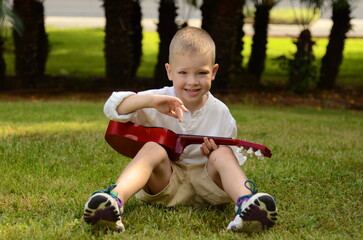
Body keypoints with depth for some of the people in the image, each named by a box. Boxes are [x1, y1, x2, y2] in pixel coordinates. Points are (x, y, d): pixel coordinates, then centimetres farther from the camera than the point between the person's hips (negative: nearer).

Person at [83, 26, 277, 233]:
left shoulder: (221, 114, 2)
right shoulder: (158, 101, -2)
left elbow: (233, 160, 9)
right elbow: (113, 108, -14)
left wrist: (216, 156, -15)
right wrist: (150, 100, -30)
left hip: (206, 184, 1)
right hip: (165, 183, -1)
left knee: (223, 154, -25)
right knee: (153, 148, -28)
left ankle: (246, 202, -53)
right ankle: (116, 199, -54)